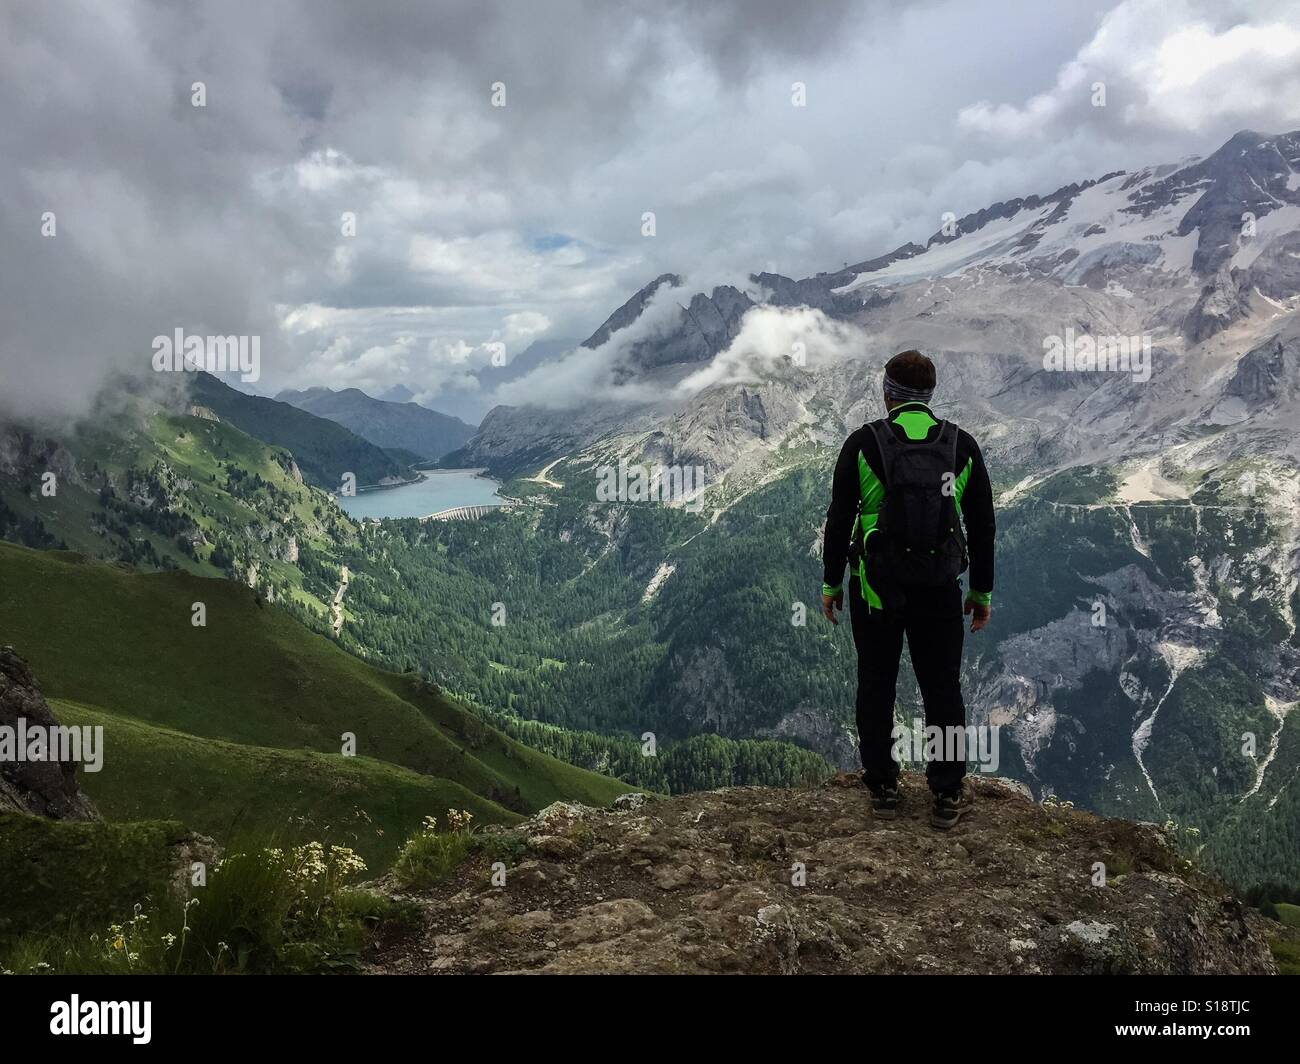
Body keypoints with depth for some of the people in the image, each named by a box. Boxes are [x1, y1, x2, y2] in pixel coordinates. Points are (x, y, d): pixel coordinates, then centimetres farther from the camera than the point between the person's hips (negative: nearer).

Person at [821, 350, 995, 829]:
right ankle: (947, 795, 17)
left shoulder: (863, 443, -6)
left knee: (876, 688, 12)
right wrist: (982, 591, 13)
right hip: (940, 590, 1)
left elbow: (839, 519, -4)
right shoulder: (962, 446, 0)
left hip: (877, 587, -1)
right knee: (943, 689, 11)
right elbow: (983, 525, 4)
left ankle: (883, 789, 20)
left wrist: (831, 582, 6)